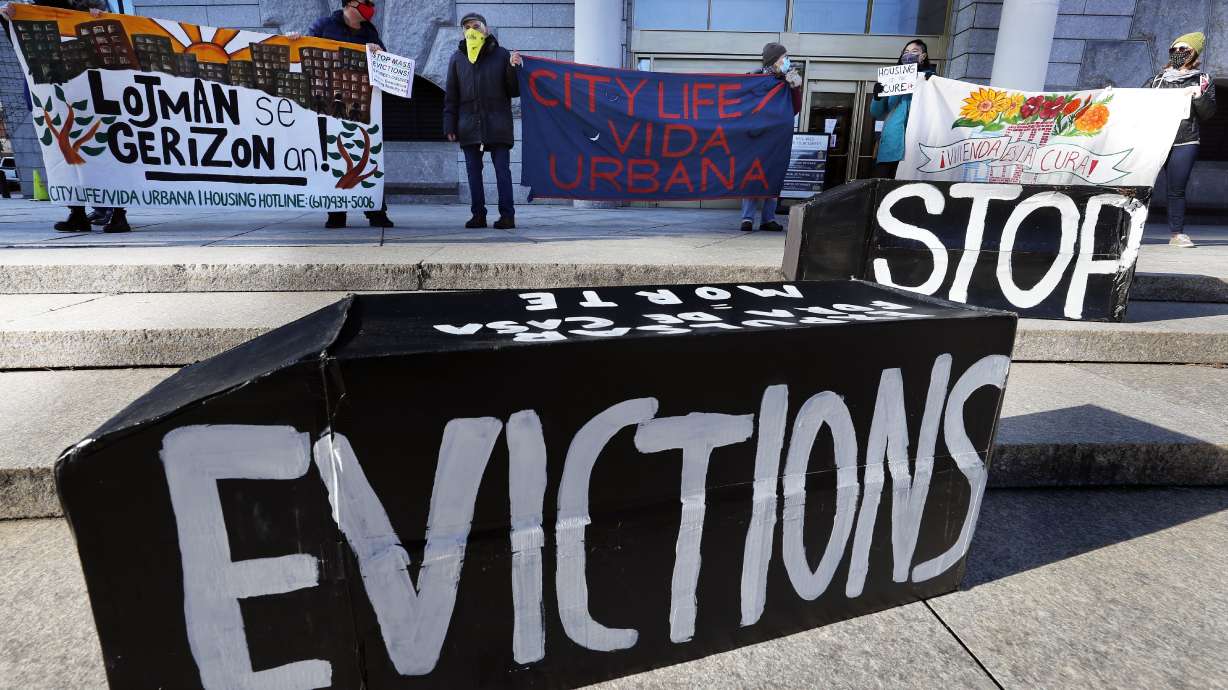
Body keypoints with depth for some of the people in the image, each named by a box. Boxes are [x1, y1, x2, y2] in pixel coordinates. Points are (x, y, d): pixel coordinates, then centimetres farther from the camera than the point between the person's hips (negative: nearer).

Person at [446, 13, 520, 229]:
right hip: (469, 126, 3)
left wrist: (513, 69, -10)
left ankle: (507, 215, 0)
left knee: (502, 169, -3)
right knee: (473, 170, 4)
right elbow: (450, 96, 12)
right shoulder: (457, 58, 12)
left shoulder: (502, 55, 6)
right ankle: (478, 214, 10)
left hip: (498, 125, -3)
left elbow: (514, 91, 6)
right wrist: (450, 125, 4)